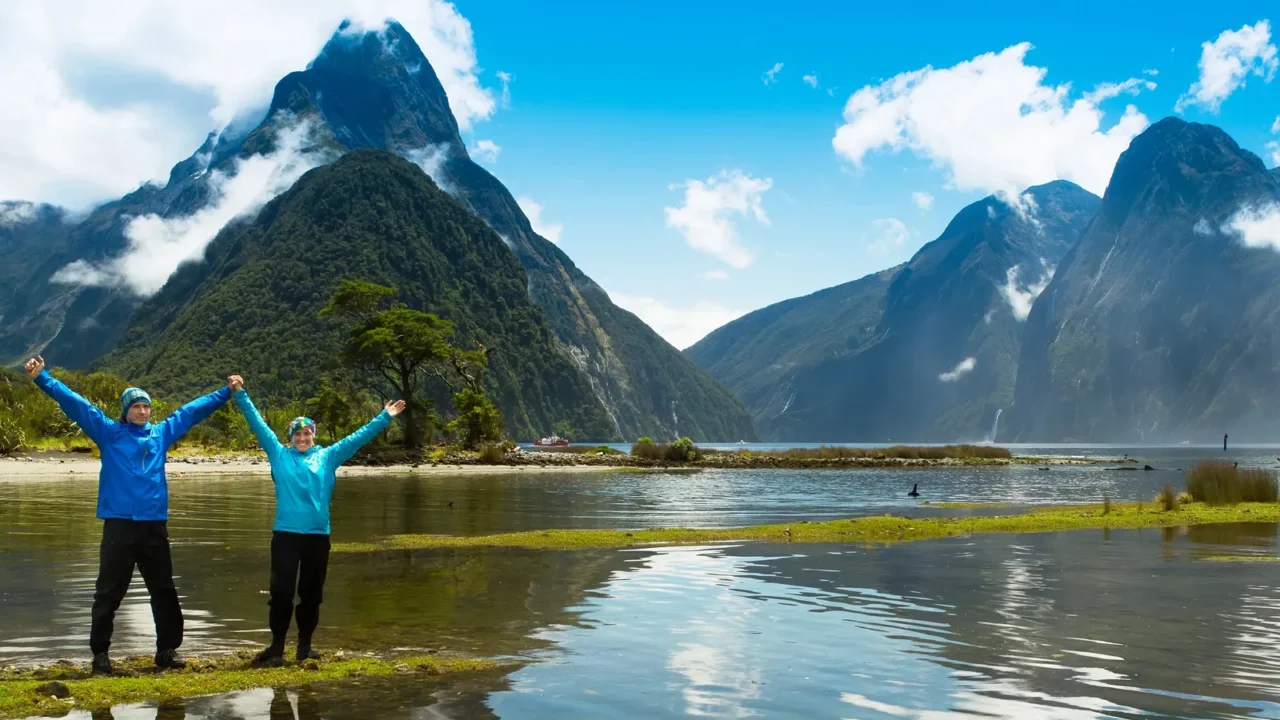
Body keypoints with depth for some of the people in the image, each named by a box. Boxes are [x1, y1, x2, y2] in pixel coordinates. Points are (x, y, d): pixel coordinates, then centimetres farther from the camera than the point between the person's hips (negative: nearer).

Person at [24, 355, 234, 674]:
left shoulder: (162, 433, 12)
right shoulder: (109, 432, 4)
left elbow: (194, 409, 21)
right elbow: (74, 403, 0)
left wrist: (226, 392, 26)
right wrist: (42, 377, -6)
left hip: (154, 525, 3)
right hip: (119, 525, -3)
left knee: (164, 590, 9)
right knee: (109, 592, 2)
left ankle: (167, 649, 20)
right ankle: (100, 652, 12)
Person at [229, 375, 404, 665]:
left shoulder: (328, 456, 9)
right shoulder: (279, 454, 7)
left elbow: (359, 437, 10)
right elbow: (258, 424, 5)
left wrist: (385, 417, 8)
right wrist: (241, 394, 2)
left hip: (318, 535, 2)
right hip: (285, 534, -1)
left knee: (311, 594, 9)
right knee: (281, 592, -2)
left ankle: (305, 647, 20)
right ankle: (276, 647, 8)